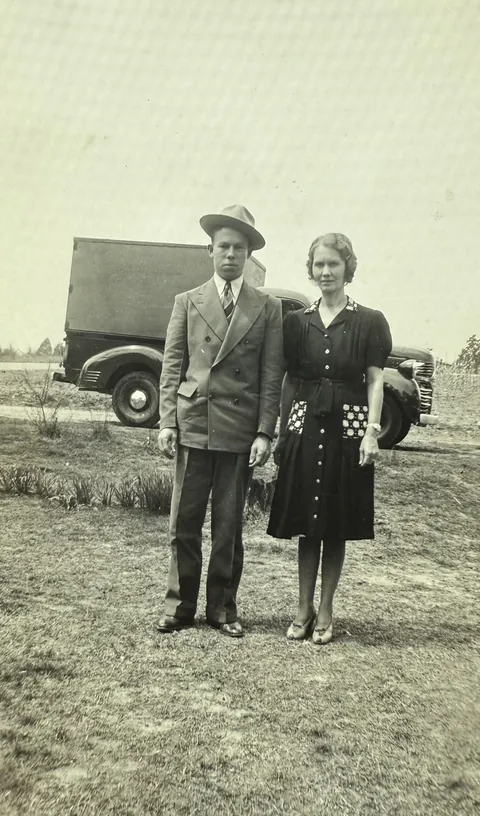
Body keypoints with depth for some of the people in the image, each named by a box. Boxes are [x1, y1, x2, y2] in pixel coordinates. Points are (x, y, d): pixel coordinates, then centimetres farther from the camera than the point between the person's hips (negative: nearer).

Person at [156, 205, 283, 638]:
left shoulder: (268, 308, 7)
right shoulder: (187, 302, 11)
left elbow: (271, 376, 2)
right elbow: (172, 367, 6)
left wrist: (265, 433, -5)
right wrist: (167, 422, -3)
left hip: (239, 431, -1)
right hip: (192, 425, 1)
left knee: (229, 525, 6)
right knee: (184, 522, 5)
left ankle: (222, 607, 19)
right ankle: (180, 605, 17)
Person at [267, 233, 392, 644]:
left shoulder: (369, 322, 1)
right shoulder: (296, 322, 7)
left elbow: (375, 380, -1)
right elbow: (289, 379, 9)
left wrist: (372, 431, -10)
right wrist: (282, 430, 4)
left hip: (348, 429, -2)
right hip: (304, 428, 2)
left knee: (337, 525, 6)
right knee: (306, 523, 7)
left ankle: (325, 610, 19)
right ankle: (304, 607, 19)